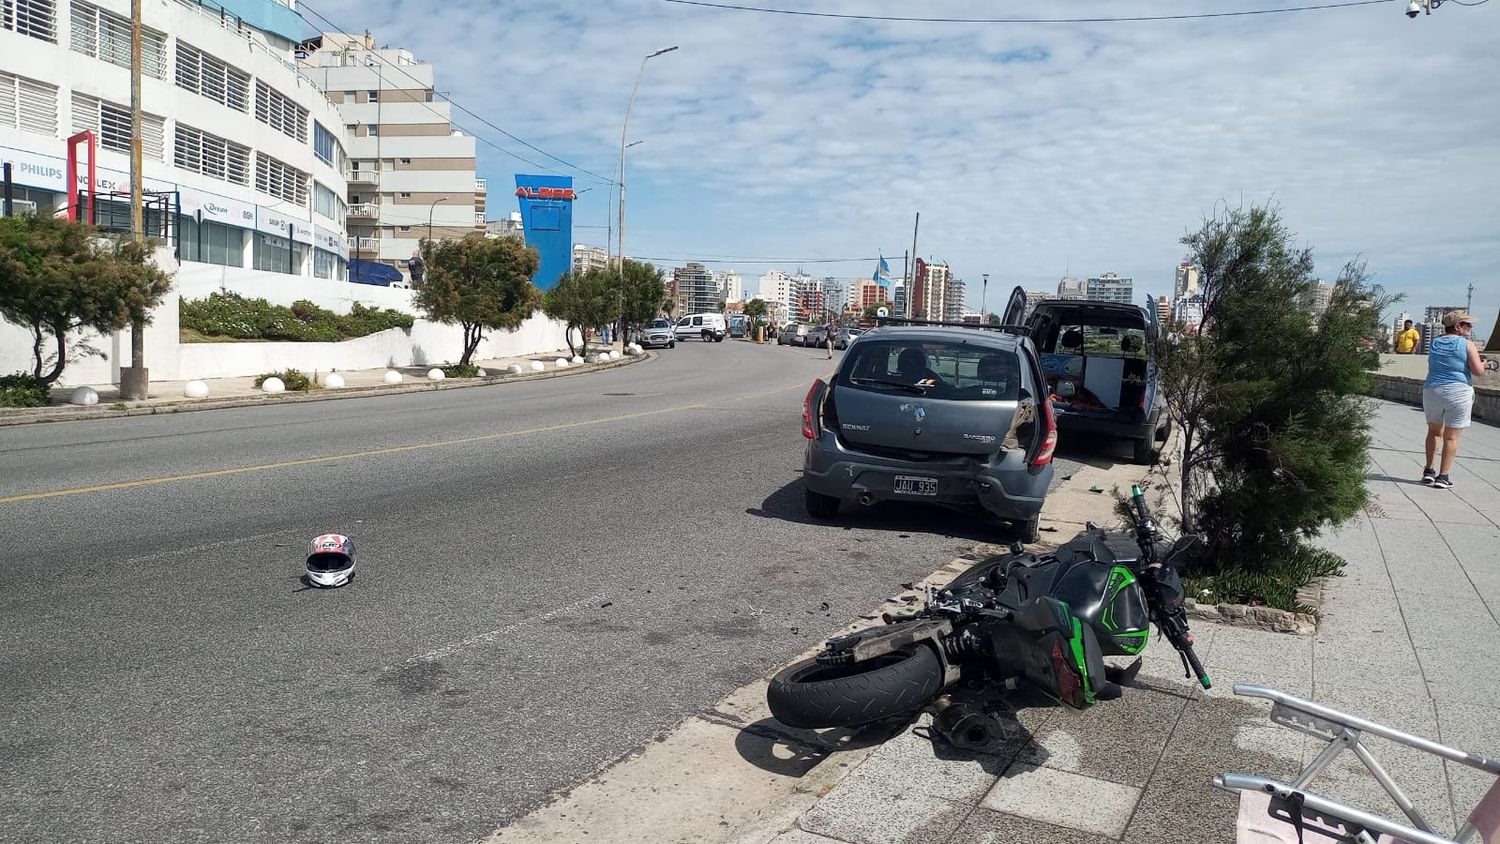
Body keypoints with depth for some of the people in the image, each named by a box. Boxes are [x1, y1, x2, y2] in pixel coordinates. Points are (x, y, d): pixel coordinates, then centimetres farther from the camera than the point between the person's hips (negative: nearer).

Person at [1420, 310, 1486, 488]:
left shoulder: (1434, 344, 10)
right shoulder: (1467, 345, -5)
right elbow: (1478, 371, -9)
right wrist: (1483, 364, 12)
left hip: (1432, 391, 4)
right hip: (1458, 392, -4)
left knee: (1434, 431, 20)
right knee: (1451, 436, 1)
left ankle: (1429, 471, 18)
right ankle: (1442, 477, 0)